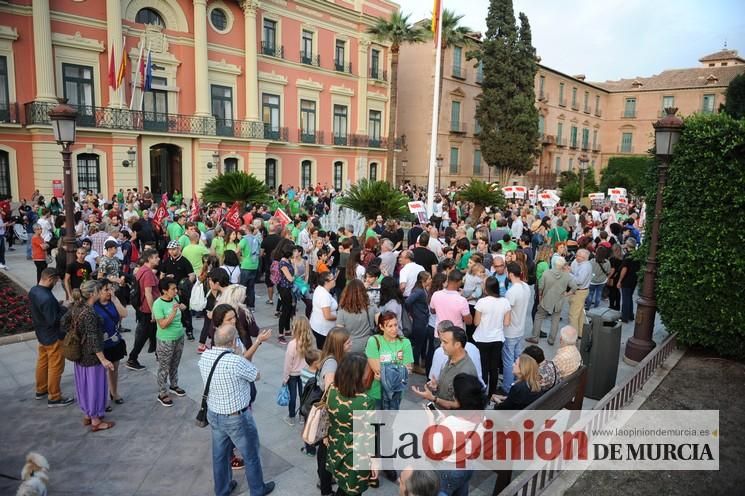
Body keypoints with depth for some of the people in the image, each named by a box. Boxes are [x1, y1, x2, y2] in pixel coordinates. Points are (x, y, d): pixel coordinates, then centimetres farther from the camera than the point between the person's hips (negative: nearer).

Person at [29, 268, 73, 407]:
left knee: (42, 362, 23)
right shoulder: (47, 298, -33)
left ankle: (41, 390, 40)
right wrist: (64, 309, -17)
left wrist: (57, 305, 2)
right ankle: (54, 398, 16)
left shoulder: (33, 290, -3)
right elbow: (52, 320, -29)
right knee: (55, 367, 5)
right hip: (53, 337, -9)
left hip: (41, 333, 9)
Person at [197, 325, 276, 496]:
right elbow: (256, 376, -13)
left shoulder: (204, 356, -11)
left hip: (213, 413, 6)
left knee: (219, 454, 25)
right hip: (236, 417, -6)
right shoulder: (236, 362, -32)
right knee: (251, 455, 17)